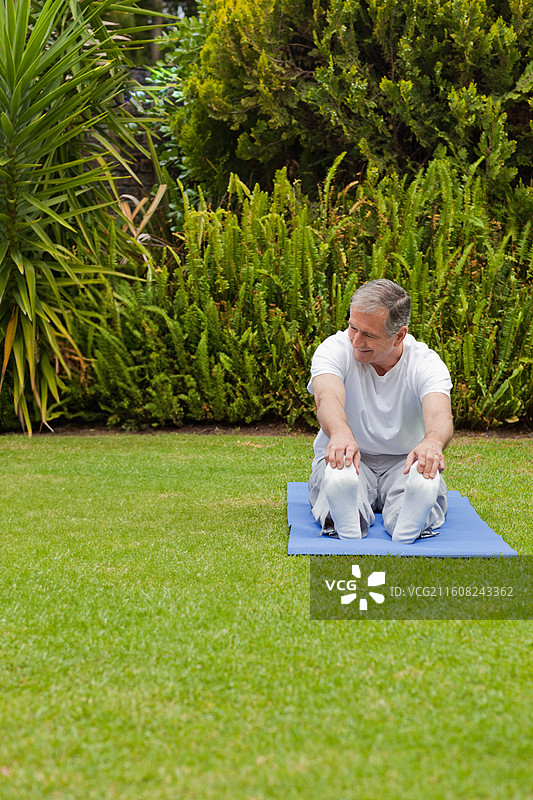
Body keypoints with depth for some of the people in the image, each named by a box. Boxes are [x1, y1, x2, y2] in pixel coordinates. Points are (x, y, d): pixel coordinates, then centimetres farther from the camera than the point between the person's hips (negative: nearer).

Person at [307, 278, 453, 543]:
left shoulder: (426, 362, -12)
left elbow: (440, 413, -32)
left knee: (427, 480, -36)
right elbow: (328, 397, -34)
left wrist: (432, 442, -60)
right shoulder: (335, 349, -12)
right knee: (339, 476, -39)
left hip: (403, 462, 1)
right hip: (348, 459, -1)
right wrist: (340, 433, -60)